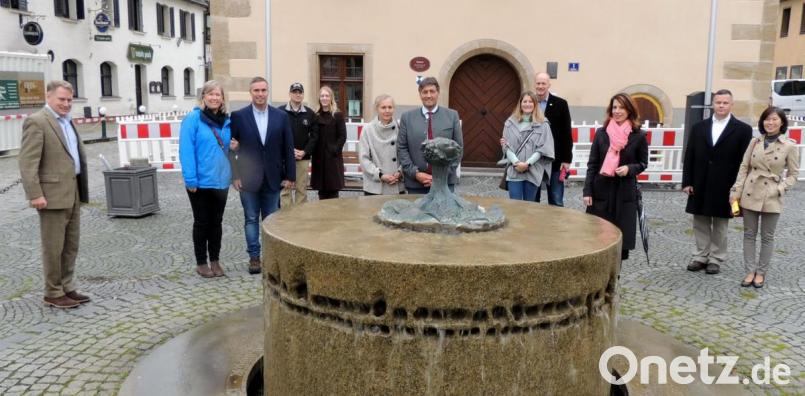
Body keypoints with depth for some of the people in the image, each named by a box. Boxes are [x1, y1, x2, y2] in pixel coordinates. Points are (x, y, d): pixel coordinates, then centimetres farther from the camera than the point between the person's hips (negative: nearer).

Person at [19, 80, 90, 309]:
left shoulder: (67, 122, 16)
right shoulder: (36, 122, -10)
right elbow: (27, 162, -15)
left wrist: (82, 190, 16)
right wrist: (35, 195, -20)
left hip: (73, 193, 8)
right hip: (53, 194, -8)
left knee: (71, 245, 13)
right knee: (54, 247, 1)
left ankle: (67, 288, 24)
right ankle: (53, 294, 12)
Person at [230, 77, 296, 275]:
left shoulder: (281, 116, 2)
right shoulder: (238, 116, -2)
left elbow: (288, 148, 3)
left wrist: (290, 176, -1)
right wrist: (234, 175, -5)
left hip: (273, 178, 1)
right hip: (248, 179, -1)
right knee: (251, 219, 7)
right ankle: (254, 257, 16)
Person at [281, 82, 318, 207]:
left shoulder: (310, 113, 7)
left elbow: (314, 135, 5)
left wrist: (305, 152, -8)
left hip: (303, 158, 2)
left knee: (301, 189, 7)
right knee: (285, 189, 1)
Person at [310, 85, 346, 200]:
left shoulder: (338, 115, 0)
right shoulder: (316, 116, 11)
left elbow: (343, 137, -4)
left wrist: (335, 151, -12)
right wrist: (313, 152, -2)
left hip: (333, 158, -4)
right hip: (318, 157, 4)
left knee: (333, 190, -3)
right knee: (321, 190, 7)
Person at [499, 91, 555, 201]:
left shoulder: (542, 125, 3)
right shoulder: (510, 123, 8)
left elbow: (542, 148, -3)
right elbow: (507, 146, 1)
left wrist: (528, 163, -14)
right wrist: (516, 162, -14)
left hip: (533, 171, -1)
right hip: (514, 171, 1)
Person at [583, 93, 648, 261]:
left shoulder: (638, 136, -1)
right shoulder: (601, 133, 2)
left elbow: (643, 163, 8)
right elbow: (592, 164, 3)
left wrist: (629, 168, -14)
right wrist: (587, 191, -3)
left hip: (625, 192, -1)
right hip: (601, 190, 1)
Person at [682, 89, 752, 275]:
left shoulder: (743, 130, -2)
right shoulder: (698, 127, 7)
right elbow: (689, 157, 6)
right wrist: (687, 182, 0)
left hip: (724, 188, -3)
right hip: (699, 186, 3)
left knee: (720, 226, 8)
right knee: (700, 224, 11)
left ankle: (716, 259, 19)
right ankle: (701, 257, 23)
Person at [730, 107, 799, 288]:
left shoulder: (790, 146, -4)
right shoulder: (755, 142, 3)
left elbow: (793, 173, 1)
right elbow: (744, 167, 5)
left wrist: (780, 189, -13)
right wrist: (736, 191, -1)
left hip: (771, 196, -2)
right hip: (750, 193, 3)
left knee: (767, 237, 7)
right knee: (749, 234, 7)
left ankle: (761, 272, 18)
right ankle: (750, 271, 16)